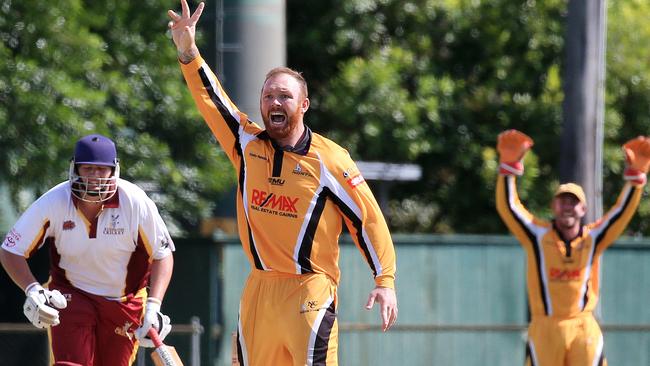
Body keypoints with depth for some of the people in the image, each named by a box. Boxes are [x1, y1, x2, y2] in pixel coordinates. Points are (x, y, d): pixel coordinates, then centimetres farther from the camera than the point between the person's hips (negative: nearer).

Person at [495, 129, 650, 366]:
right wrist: (510, 165, -20)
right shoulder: (538, 236, -1)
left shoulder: (593, 238, 4)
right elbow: (508, 206, -9)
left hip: (584, 329, 1)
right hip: (545, 328, -1)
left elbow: (623, 210, 0)